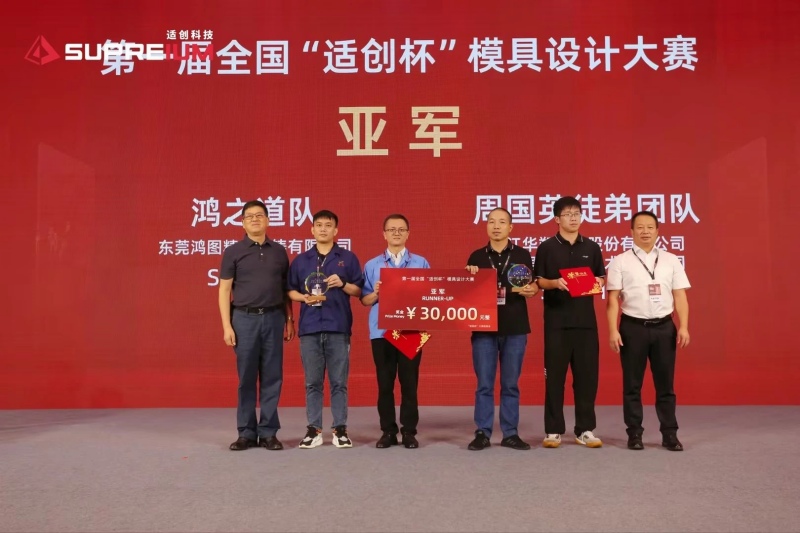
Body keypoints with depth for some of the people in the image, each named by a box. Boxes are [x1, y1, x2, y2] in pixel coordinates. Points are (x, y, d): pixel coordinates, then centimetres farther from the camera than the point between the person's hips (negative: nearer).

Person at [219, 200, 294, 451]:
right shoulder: (233, 252, 3)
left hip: (273, 318, 2)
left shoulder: (279, 251, 10)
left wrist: (290, 319, 8)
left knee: (272, 377, 4)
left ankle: (268, 432, 13)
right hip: (245, 318, -2)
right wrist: (226, 325, -7)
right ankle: (246, 433, 13)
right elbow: (224, 290, 1)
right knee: (246, 378, 3)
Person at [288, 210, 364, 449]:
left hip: (338, 327, -1)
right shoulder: (300, 260, 11)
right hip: (309, 327, 2)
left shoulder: (348, 258, 6)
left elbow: (359, 291, 6)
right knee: (312, 382, 5)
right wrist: (303, 297, -7)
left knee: (339, 382, 2)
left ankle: (340, 429, 11)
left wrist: (343, 284, -12)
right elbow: (290, 290, 12)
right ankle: (313, 429, 13)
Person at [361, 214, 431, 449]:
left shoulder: (421, 263, 7)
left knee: (409, 382, 3)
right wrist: (375, 294, -12)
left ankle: (409, 431, 13)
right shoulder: (372, 265, 9)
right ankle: (388, 431, 14)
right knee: (385, 382, 5)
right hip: (381, 331, 1)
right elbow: (364, 300, 7)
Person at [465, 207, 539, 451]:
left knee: (510, 384, 7)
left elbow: (534, 286, 6)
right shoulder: (476, 256, 7)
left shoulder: (522, 255, 4)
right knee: (484, 384, 3)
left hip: (515, 328, 0)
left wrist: (530, 290, -16)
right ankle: (483, 433, 11)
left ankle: (510, 434, 15)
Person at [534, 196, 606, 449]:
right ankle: (553, 430, 11)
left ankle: (585, 430, 14)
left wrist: (597, 282, -8)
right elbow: (538, 281, 1)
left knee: (587, 374, 4)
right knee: (555, 375, 2)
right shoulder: (546, 247, 2)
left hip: (585, 320, 3)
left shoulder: (592, 247, 10)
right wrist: (554, 283, -17)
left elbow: (602, 279, 14)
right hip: (556, 320, -2)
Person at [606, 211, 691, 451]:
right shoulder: (620, 262, 2)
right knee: (632, 385, 6)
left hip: (664, 326, 2)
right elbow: (613, 298, -2)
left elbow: (680, 296, 7)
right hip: (633, 327, -1)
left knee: (665, 384, 8)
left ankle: (669, 434, 17)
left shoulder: (671, 261, 9)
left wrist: (683, 327, -3)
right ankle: (634, 434, 16)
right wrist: (613, 330, -9)